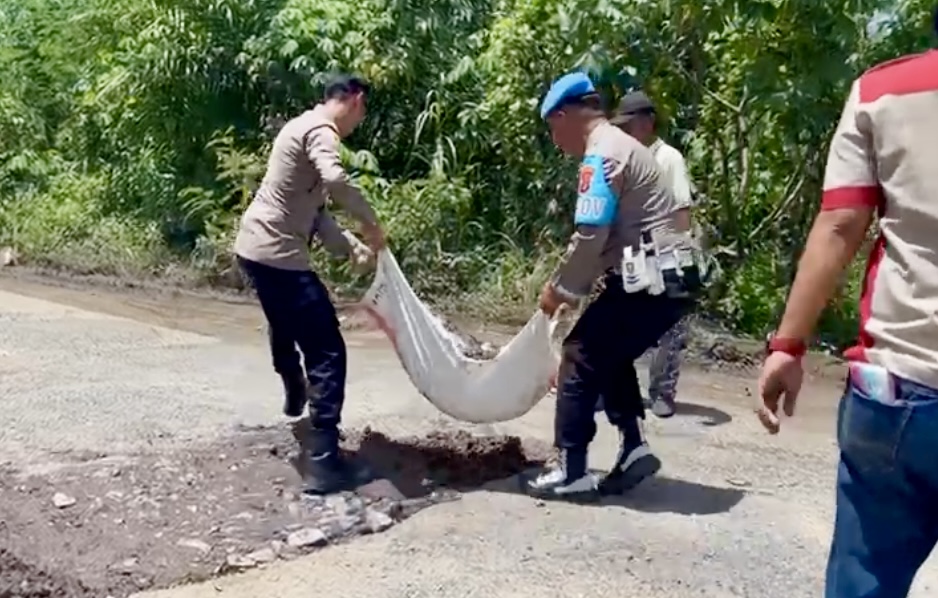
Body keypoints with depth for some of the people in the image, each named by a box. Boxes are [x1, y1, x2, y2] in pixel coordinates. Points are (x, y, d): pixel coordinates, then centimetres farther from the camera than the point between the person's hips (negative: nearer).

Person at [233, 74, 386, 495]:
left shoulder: (305, 127, 18)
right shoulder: (320, 129, -12)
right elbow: (335, 180, -35)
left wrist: (351, 247, 9)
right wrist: (370, 222, -21)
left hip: (255, 248, 11)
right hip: (279, 256, -11)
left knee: (286, 329, 35)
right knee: (327, 352, -7)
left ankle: (296, 396, 62)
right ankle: (324, 463, -9)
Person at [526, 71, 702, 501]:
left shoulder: (601, 154, -12)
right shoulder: (618, 146, 20)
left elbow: (590, 237, -18)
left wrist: (560, 290, -4)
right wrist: (572, 285, 16)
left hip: (650, 279, -10)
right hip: (668, 277, 10)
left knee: (582, 355, -2)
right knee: (609, 356, 20)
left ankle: (571, 472, 3)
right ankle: (633, 448, 18)